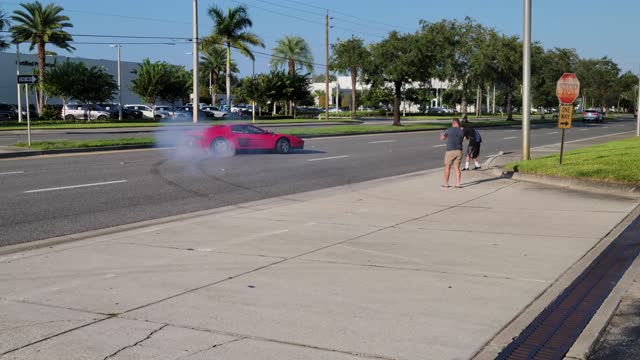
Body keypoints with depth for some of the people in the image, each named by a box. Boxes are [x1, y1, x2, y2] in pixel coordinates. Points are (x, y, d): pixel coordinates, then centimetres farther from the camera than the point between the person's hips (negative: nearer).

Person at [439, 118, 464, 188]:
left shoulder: (449, 130, -6)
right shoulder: (462, 132, 3)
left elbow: (442, 139, 7)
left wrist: (442, 134, 31)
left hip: (450, 151, -3)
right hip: (459, 151, 3)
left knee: (447, 167, 9)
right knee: (457, 168, 8)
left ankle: (446, 183, 15)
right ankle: (457, 184, 1)